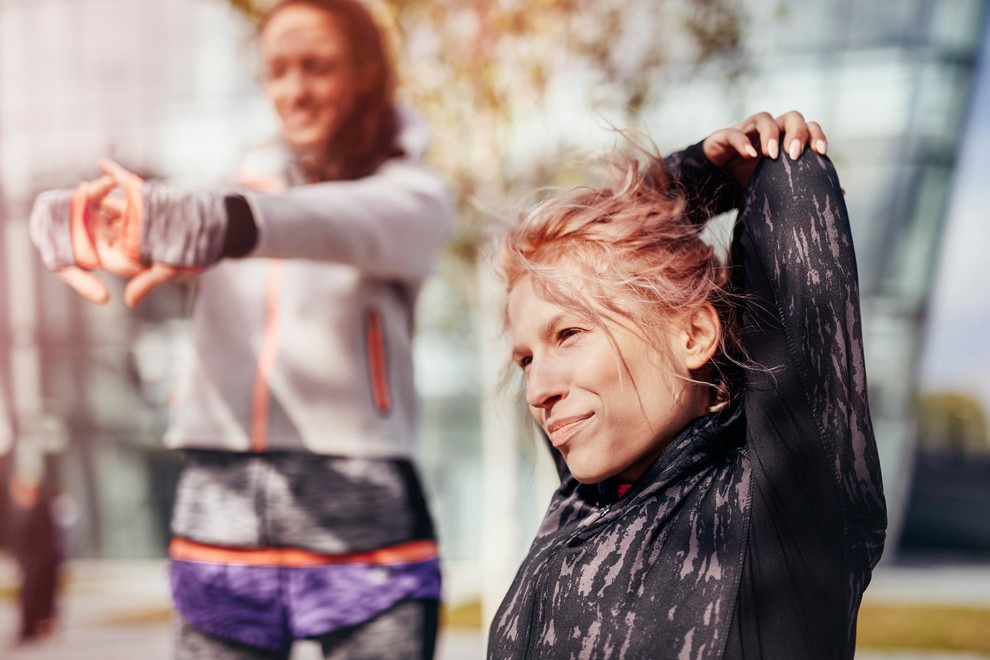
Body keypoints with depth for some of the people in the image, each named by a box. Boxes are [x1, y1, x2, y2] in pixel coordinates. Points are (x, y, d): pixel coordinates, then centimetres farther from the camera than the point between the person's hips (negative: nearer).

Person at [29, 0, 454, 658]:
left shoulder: (414, 195, 4)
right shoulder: (235, 187, 16)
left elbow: (350, 223, -19)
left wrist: (219, 222, -39)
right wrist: (76, 217, -27)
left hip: (364, 520, -3)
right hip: (220, 513, 3)